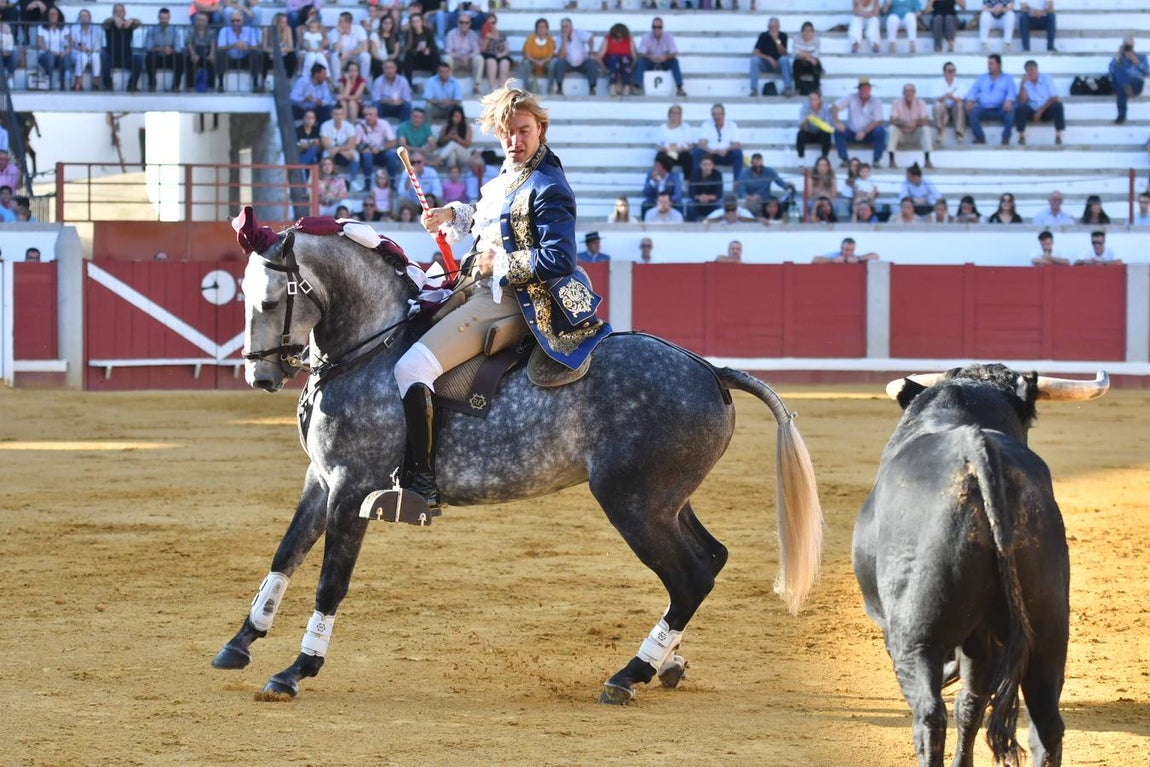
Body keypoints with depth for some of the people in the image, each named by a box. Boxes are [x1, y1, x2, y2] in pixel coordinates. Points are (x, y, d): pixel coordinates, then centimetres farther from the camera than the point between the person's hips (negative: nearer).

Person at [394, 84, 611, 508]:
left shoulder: (547, 188, -18)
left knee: (410, 369, -23)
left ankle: (423, 481, -23)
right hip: (485, 288, 11)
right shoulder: (508, 175, 10)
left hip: (506, 299, -11)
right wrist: (451, 215, 13)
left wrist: (498, 263, -18)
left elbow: (557, 260, -25)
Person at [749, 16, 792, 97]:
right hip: (765, 64, 0)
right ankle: (754, 89, -34)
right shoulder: (763, 36, -6)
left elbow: (783, 54, -15)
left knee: (784, 59, -32)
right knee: (754, 59, -30)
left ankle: (788, 89, -37)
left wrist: (777, 40, -27)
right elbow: (755, 53, -14)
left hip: (778, 64, 0)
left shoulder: (782, 36, -5)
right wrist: (769, 58, -25)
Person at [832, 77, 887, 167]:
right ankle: (845, 160, -25)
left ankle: (877, 161, -24)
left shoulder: (875, 103, -7)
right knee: (838, 131, -26)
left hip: (868, 135, -1)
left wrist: (864, 132, -26)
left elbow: (878, 121, -14)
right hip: (852, 134, 1)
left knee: (880, 131, -30)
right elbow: (834, 108, -11)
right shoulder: (851, 98, -5)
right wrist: (837, 122, -30)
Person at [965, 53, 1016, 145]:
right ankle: (980, 138, -25)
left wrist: (1009, 101, -26)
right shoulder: (981, 78, 24)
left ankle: (1006, 138, -24)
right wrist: (970, 101, -11)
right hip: (984, 109, 2)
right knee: (971, 111, -30)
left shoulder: (1007, 78, 15)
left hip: (1000, 109, -2)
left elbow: (1012, 92, -1)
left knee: (1010, 110, -35)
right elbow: (973, 91, 12)